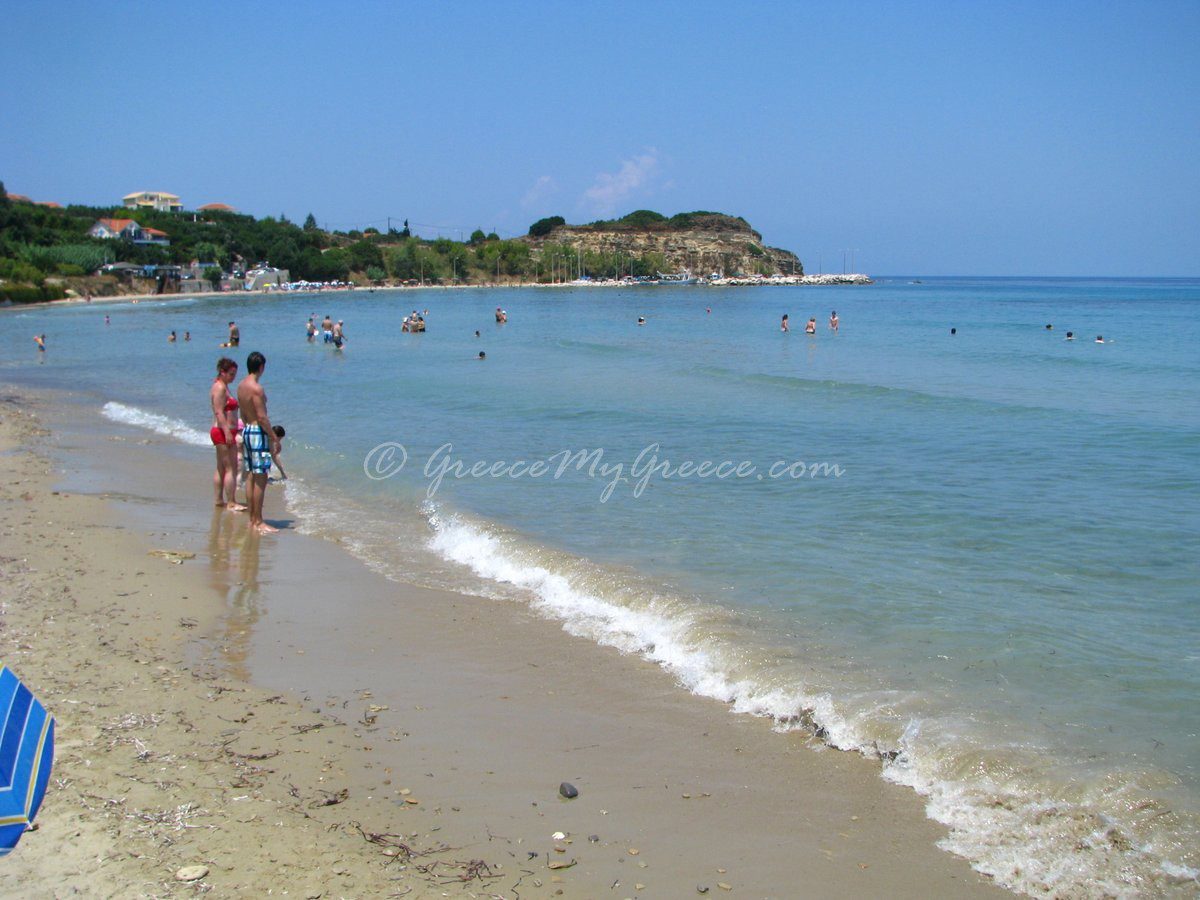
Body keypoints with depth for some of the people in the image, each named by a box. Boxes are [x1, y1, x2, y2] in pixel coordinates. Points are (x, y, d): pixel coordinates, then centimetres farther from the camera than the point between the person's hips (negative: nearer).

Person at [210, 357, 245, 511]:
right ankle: (231, 503, -9)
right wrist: (227, 432, -25)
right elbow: (219, 412, -21)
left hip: (220, 431, 11)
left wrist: (230, 432, 26)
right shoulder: (220, 388, -14)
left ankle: (218, 499, 19)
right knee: (231, 468, -9)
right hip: (223, 431, -11)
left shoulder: (222, 386, 17)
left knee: (221, 468, 14)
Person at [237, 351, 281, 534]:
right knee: (260, 478, -6)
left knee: (251, 477, 12)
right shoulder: (256, 388, -18)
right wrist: (275, 438, -15)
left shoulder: (241, 386, 10)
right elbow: (262, 417, -20)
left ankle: (252, 519, 17)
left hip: (246, 430, 10)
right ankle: (258, 522, -4)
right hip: (258, 432, -10)